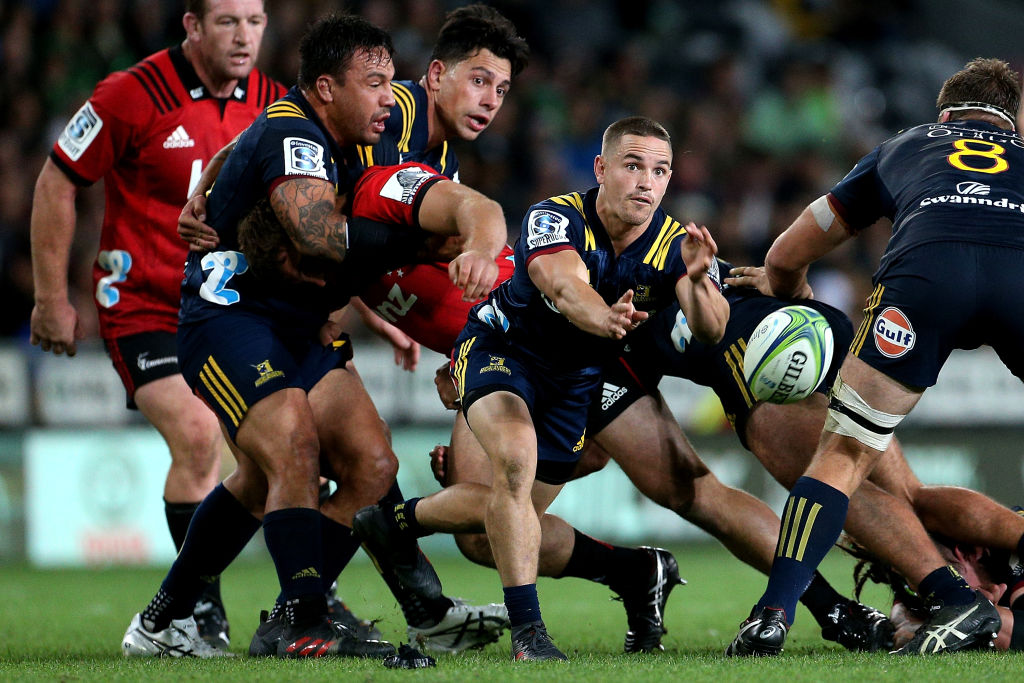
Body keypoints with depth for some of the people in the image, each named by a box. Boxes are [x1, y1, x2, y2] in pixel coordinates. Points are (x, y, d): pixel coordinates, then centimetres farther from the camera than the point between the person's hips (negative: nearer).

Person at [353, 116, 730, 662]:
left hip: (574, 378, 6)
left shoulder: (673, 244, -19)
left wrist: (698, 281, -56)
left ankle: (396, 522, 42)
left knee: (514, 508, 14)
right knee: (516, 458, -34)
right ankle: (526, 631, -32)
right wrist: (606, 319, -73)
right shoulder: (555, 219, -30)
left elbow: (710, 328, -33)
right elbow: (565, 287, -51)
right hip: (501, 346, -6)